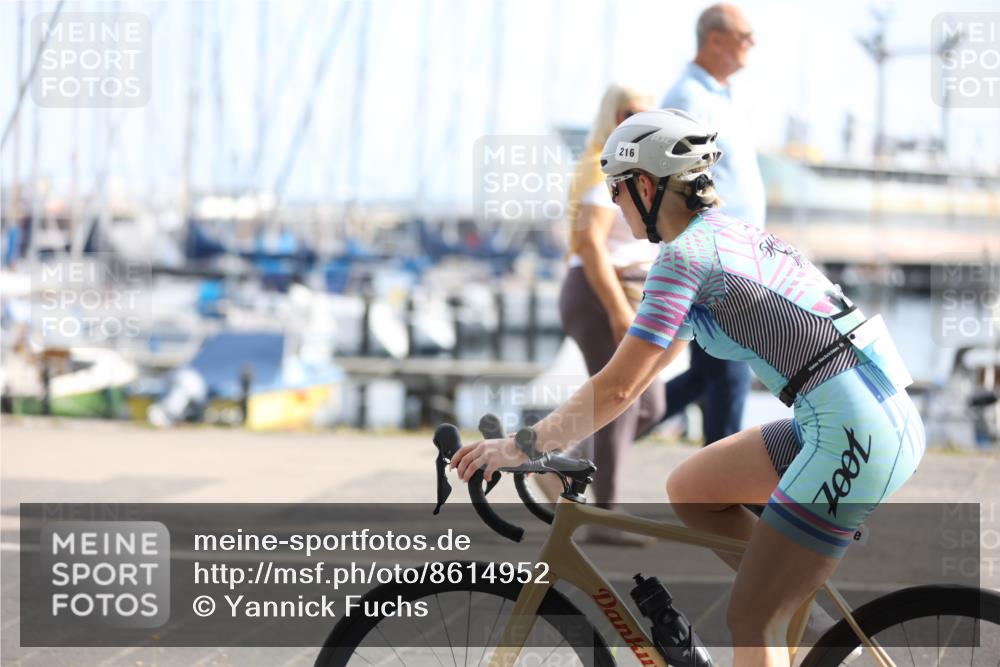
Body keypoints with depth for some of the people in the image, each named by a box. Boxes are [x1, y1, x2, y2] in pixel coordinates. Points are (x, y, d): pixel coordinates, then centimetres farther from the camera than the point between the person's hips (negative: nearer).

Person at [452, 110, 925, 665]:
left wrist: (520, 446, -2)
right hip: (886, 416, 9)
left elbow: (618, 387, -11)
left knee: (749, 622, -1)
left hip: (856, 438, -9)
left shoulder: (684, 253, -9)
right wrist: (562, 427, 26)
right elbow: (650, 365, 25)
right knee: (689, 489, 17)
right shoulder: (728, 233, 18)